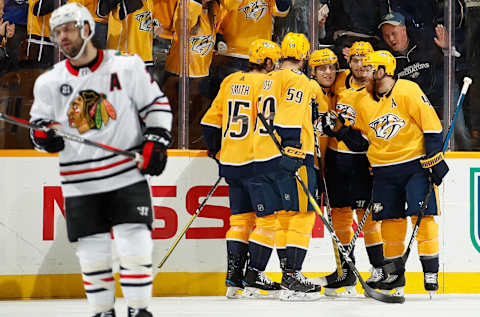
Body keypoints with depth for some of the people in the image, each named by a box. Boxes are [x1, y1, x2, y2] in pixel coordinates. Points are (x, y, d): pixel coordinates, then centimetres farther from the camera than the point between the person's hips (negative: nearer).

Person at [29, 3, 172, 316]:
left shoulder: (127, 66, -3)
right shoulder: (49, 82, 5)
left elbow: (156, 104, 4)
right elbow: (40, 123, 12)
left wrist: (156, 141, -7)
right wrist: (43, 135, -11)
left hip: (128, 174, -3)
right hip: (80, 182, 3)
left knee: (135, 244, -8)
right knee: (92, 252, 5)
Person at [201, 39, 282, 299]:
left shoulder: (230, 81, 11)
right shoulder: (265, 83, -10)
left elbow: (210, 122, 15)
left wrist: (218, 152, 26)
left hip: (231, 162, 8)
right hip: (256, 161, -8)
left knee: (240, 218, 14)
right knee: (268, 217, -1)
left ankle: (233, 278, 10)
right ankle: (253, 278, -6)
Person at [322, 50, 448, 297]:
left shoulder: (408, 92, -10)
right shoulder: (365, 104, 10)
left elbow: (430, 125, -11)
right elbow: (360, 141, 17)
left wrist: (434, 159, -15)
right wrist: (340, 130, 1)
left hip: (416, 165, -6)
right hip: (385, 171, 6)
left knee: (422, 215, -11)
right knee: (390, 219, 5)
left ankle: (431, 271, -5)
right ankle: (395, 274, 15)